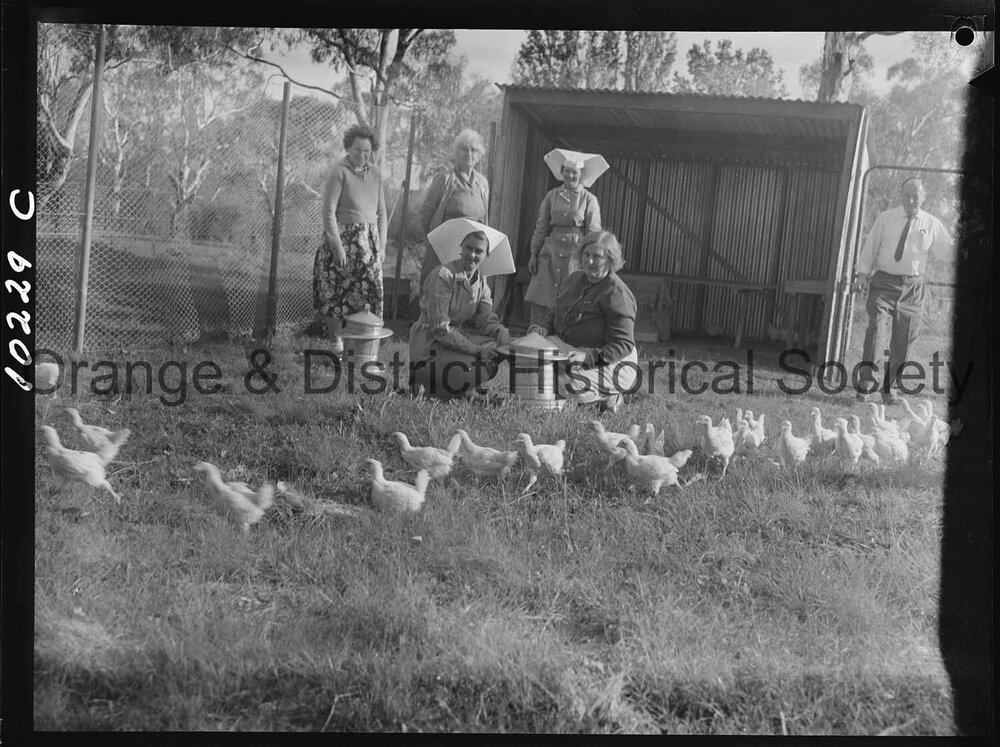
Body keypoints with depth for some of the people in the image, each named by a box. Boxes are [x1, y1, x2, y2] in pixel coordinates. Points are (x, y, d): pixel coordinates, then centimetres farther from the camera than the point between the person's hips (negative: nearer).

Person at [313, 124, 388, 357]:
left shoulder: (375, 175, 11)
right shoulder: (339, 171, -7)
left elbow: (381, 213, 16)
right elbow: (329, 211, -12)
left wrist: (382, 245, 8)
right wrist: (337, 246, -17)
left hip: (369, 239, 5)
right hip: (343, 237, -5)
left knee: (371, 289, -1)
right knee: (338, 290, -1)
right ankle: (335, 341, 12)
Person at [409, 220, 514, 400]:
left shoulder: (481, 281, 9)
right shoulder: (442, 276, -17)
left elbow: (486, 319, 2)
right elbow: (439, 328, -21)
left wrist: (500, 330, -23)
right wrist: (476, 350, -25)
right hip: (430, 347, -8)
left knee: (504, 341, -9)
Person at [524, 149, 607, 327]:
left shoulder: (589, 200, 2)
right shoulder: (551, 196, 8)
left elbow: (593, 233, 0)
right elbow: (541, 227, 9)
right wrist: (533, 254, 5)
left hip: (574, 254, -2)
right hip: (550, 251, 2)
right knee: (538, 300, -3)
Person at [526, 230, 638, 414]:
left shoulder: (617, 293, -17)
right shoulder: (575, 279, 8)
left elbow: (623, 345, -20)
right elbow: (555, 312, 21)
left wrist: (589, 356, -34)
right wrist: (545, 328, -3)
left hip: (611, 364, -8)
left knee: (571, 386, -33)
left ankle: (608, 397, 0)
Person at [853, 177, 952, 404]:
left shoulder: (932, 224, 7)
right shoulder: (885, 218, 5)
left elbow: (950, 251, 14)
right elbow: (870, 248, 6)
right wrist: (863, 273, -5)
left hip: (913, 287, 2)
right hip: (884, 283, -1)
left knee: (903, 339, 3)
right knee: (877, 326, -19)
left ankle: (889, 388, 14)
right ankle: (866, 381, -22)